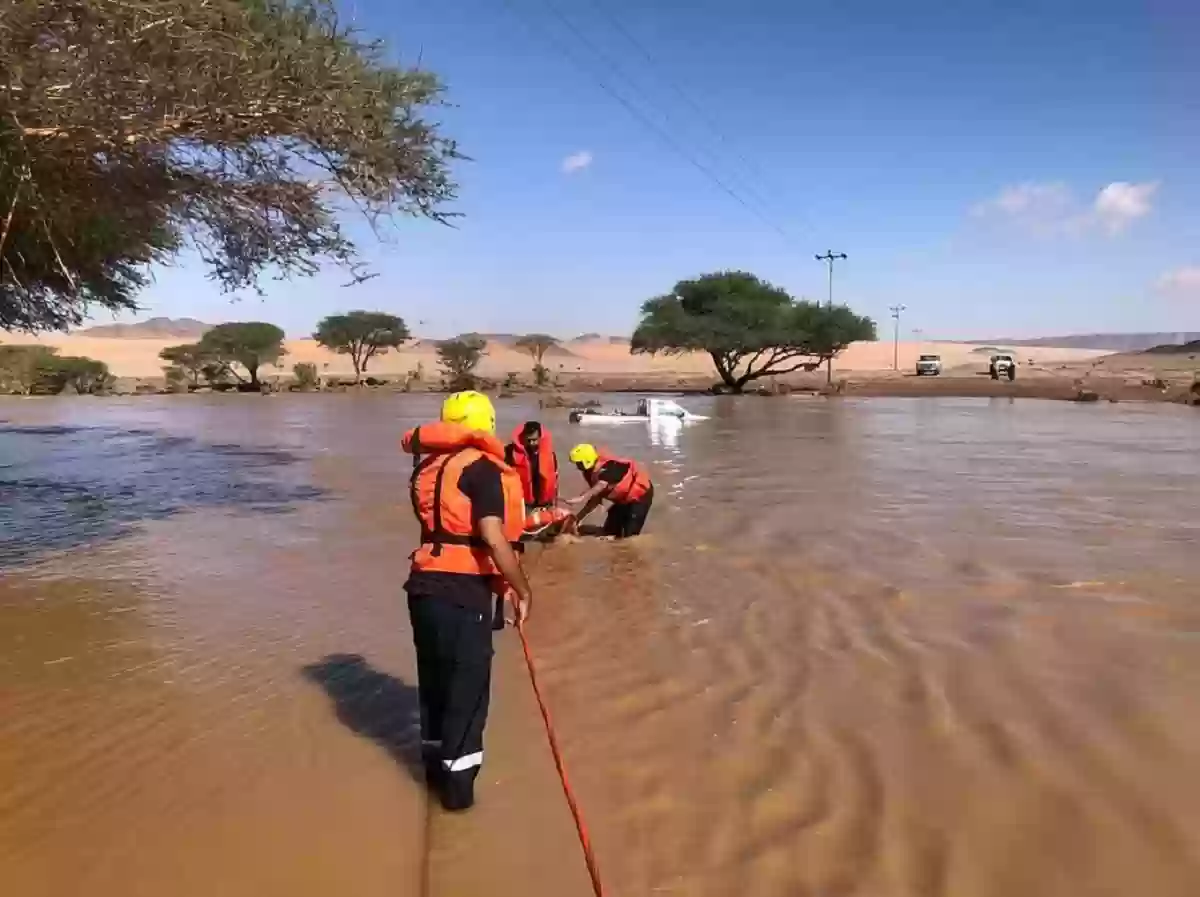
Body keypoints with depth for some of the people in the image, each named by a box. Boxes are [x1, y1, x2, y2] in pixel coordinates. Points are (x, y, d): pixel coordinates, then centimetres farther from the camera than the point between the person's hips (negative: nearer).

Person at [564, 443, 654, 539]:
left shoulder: (606, 467, -32)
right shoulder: (591, 473, -3)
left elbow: (601, 485, -53)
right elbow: (596, 498, 3)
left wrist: (581, 498, -65)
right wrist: (577, 517, -2)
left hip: (641, 494, -10)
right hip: (623, 499, 10)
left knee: (630, 535, -16)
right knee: (610, 531, 9)